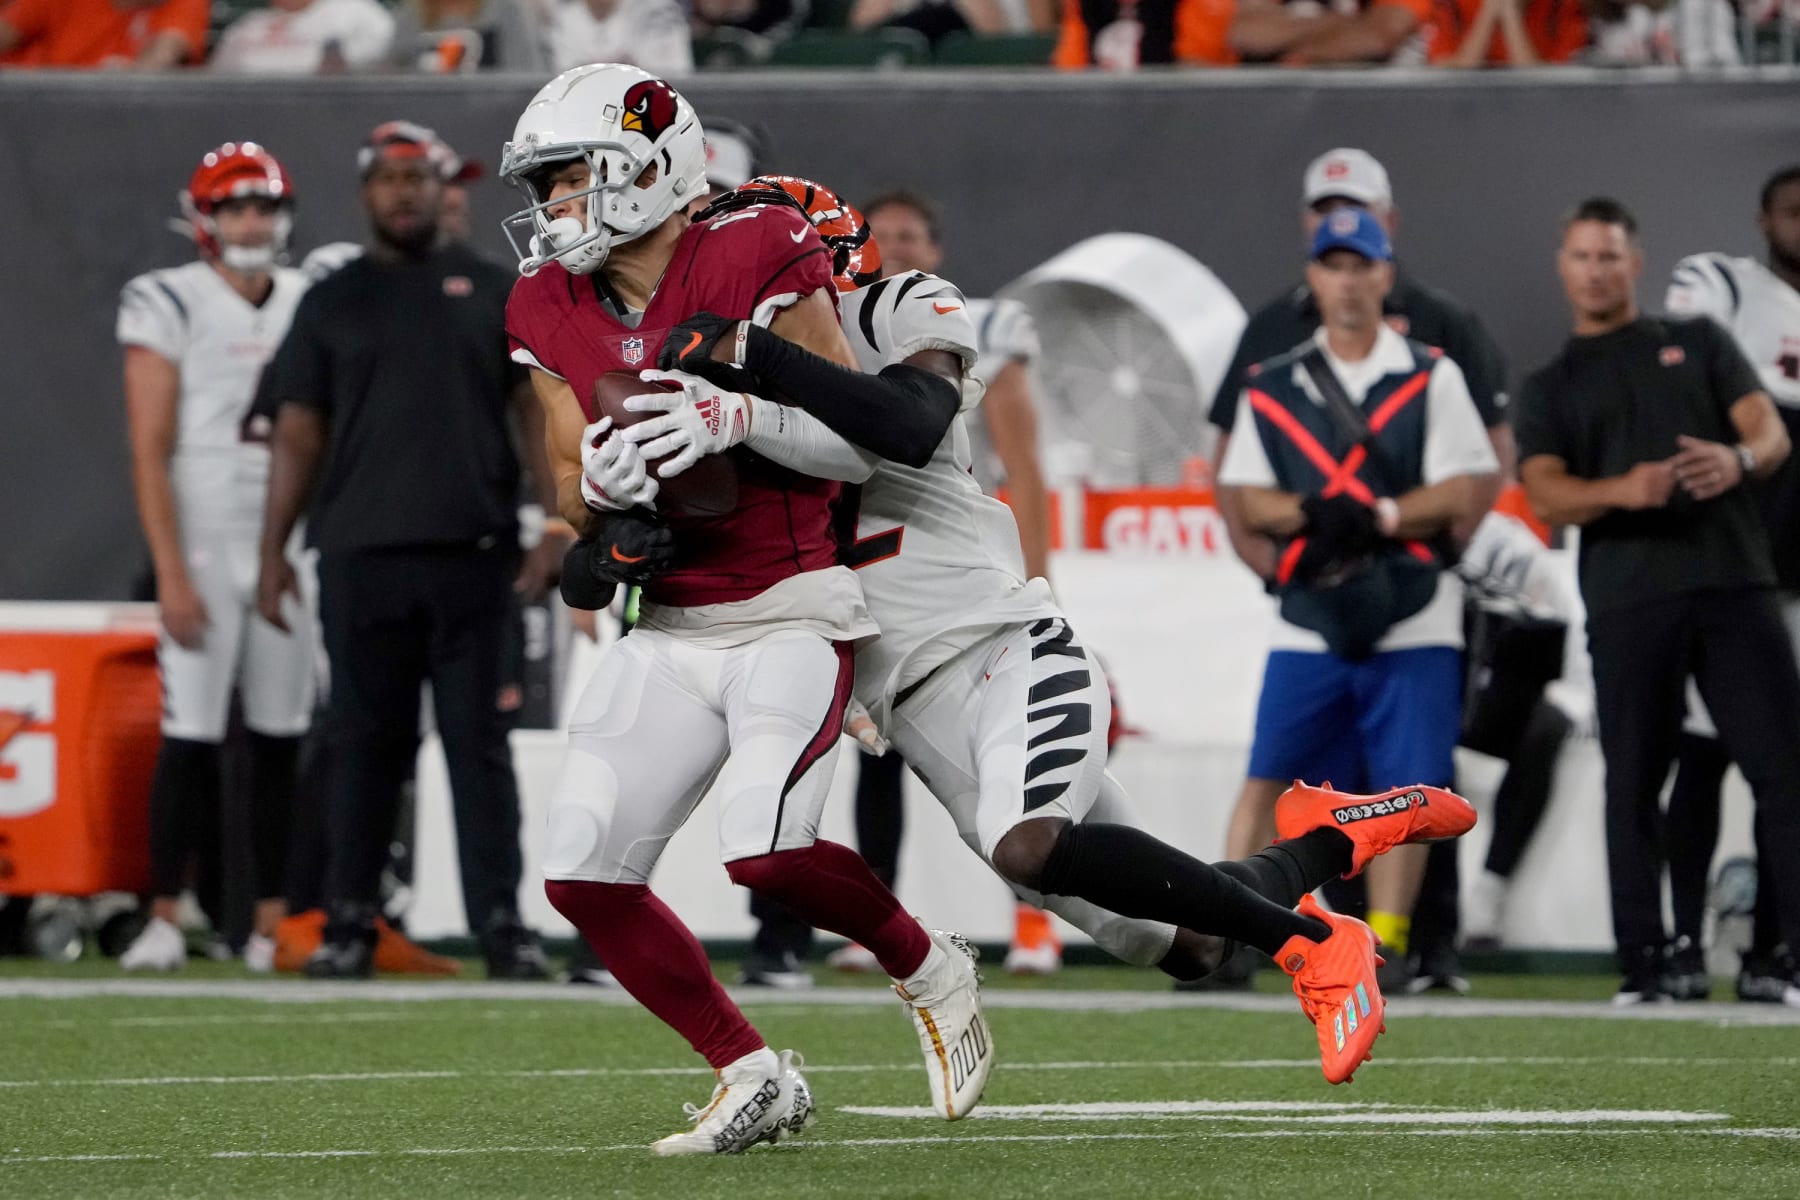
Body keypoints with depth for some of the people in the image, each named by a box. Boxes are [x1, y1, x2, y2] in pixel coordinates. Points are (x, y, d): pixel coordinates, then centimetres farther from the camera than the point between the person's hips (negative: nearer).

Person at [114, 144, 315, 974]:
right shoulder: (170, 306, -4)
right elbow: (150, 453, -8)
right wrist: (171, 575, -14)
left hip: (292, 553, 4)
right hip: (205, 553, -4)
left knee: (282, 740, 4)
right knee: (191, 736, -6)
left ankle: (272, 925, 9)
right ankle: (164, 918, 0)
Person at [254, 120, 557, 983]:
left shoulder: (492, 292, 10)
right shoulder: (332, 302, 12)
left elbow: (539, 411, 7)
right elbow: (299, 434, 11)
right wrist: (272, 553, 4)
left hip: (471, 554, -1)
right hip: (361, 557, 1)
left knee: (479, 742, -2)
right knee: (364, 743, 4)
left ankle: (500, 924, -2)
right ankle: (349, 925, 9)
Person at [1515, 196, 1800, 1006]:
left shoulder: (1699, 344, 19)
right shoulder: (1549, 389, 18)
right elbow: (1546, 496, 1)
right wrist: (1622, 490, -21)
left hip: (1731, 580, 0)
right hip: (1626, 596, 0)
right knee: (1633, 782, -1)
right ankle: (1642, 964, 2)